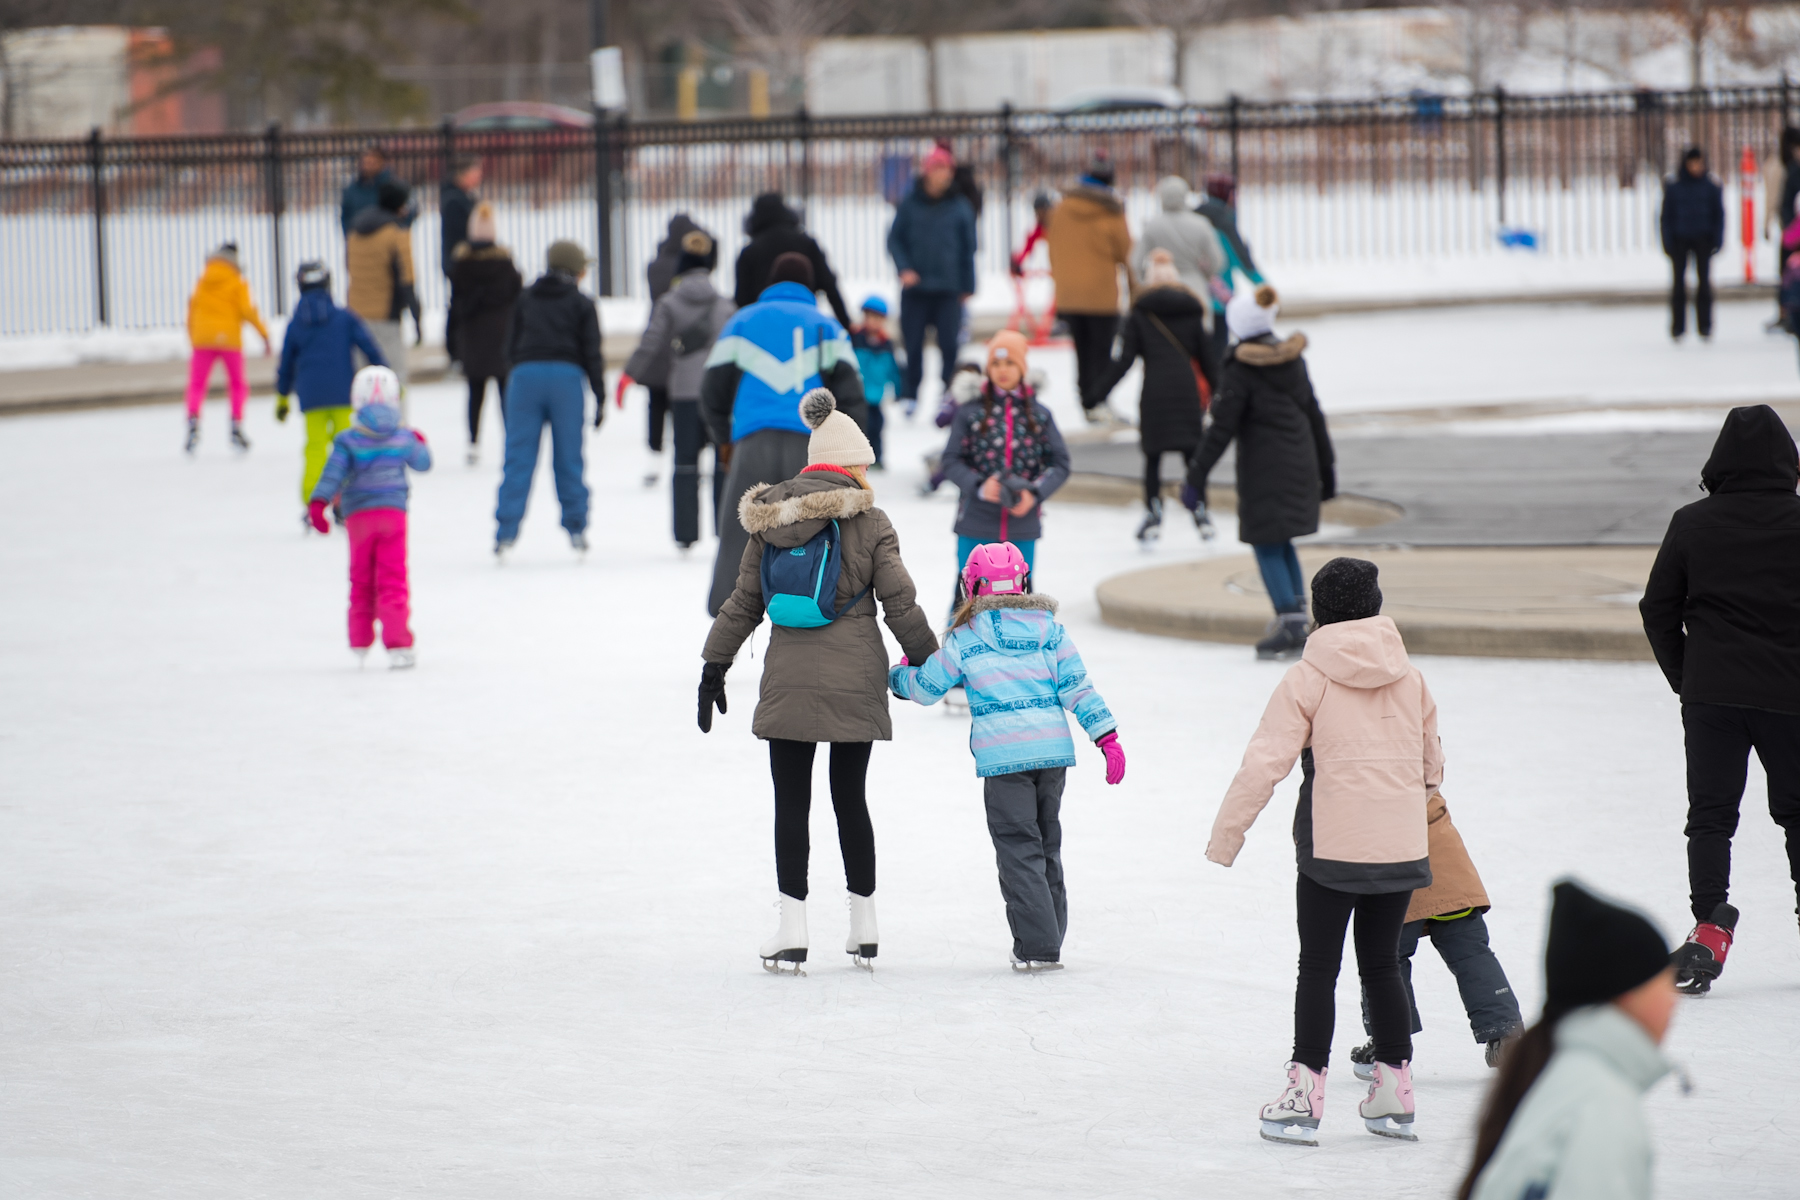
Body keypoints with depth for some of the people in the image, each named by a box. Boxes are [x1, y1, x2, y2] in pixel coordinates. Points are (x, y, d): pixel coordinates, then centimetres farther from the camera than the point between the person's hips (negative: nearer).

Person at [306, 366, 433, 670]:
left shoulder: (348, 440, -5)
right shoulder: (403, 438, 1)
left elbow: (334, 473, -16)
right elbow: (422, 463, 18)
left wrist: (318, 503, -22)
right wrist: (421, 443, 38)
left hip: (358, 516, 0)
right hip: (393, 512, 0)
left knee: (361, 579, 15)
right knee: (392, 580, -1)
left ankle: (360, 642, 20)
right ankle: (397, 644, -11)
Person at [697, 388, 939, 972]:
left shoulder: (770, 521, 5)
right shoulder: (869, 522, -3)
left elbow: (743, 602, 9)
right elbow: (900, 604, -2)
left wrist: (714, 667, 15)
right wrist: (927, 660, 10)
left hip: (788, 678, 1)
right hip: (855, 680, -1)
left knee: (791, 802, 3)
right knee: (850, 797, 9)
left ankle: (793, 930, -2)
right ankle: (863, 928, 16)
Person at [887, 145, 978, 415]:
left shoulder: (960, 207, 3)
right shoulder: (911, 204, 1)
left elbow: (968, 248, 9)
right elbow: (895, 239, 6)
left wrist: (967, 286, 8)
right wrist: (903, 268, -10)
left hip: (948, 290, 0)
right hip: (915, 287, 0)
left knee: (949, 344, -6)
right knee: (913, 345, 3)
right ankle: (910, 395, 16)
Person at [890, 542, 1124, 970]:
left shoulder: (965, 638, 0)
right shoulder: (1051, 629, 7)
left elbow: (925, 687, 10)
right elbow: (1078, 687, 3)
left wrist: (898, 676, 32)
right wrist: (1108, 738, 6)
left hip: (1003, 756, -4)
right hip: (1053, 749, 4)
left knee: (1019, 851, -1)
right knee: (1047, 847, 16)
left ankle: (1037, 946, -8)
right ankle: (1050, 940, 19)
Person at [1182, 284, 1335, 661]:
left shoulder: (1241, 369, -14)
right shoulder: (1293, 359, 6)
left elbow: (1221, 429, -15)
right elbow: (1313, 414, 14)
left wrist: (1196, 478, -10)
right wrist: (1326, 466, 23)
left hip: (1264, 469, -7)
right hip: (1299, 463, 7)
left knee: (1267, 546, 0)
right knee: (1282, 543, 17)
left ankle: (1290, 626, -6)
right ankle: (1298, 623, 15)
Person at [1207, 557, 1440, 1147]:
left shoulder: (1307, 679, -6)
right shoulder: (1410, 678, 8)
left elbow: (1265, 762, -12)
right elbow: (1431, 762, 21)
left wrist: (1226, 833, -7)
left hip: (1331, 848, -4)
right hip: (1399, 849, 4)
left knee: (1318, 967, 2)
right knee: (1381, 965, 14)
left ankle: (1304, 1096, 0)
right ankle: (1394, 1092, 16)